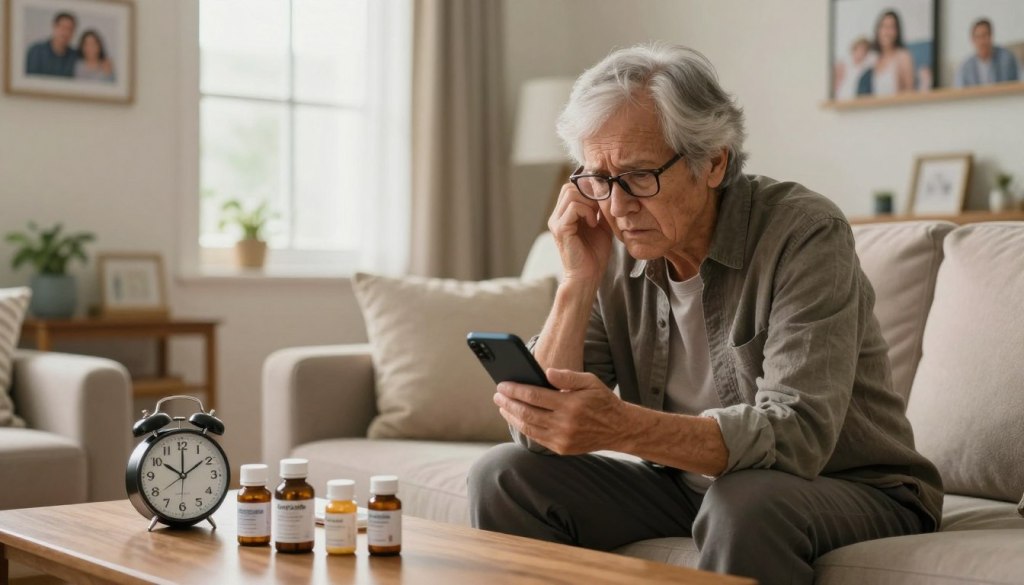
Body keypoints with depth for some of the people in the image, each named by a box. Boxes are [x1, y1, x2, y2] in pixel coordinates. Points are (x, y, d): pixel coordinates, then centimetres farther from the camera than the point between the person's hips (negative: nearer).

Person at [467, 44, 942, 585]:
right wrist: (579, 281, -18)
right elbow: (537, 433, -8)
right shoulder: (615, 255, -4)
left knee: (745, 504, -38)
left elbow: (796, 434, -31)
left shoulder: (804, 235, -20)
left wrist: (622, 427, -45)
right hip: (686, 487, 5)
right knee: (503, 475, -7)